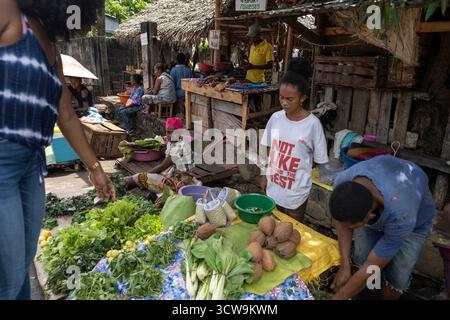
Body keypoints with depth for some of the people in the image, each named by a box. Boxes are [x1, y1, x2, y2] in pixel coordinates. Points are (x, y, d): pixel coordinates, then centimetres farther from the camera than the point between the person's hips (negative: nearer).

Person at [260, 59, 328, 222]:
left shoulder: (312, 123, -16)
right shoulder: (275, 118, -4)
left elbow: (320, 161, -8)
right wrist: (265, 176, 9)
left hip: (296, 191, -4)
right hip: (273, 186, 4)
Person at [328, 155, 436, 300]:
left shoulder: (401, 216, -45)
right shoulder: (343, 181, -36)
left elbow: (371, 269, -33)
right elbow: (343, 218, -15)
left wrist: (337, 297, -23)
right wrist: (344, 266, -19)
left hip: (415, 219, -3)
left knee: (397, 277, -7)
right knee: (361, 260, -7)